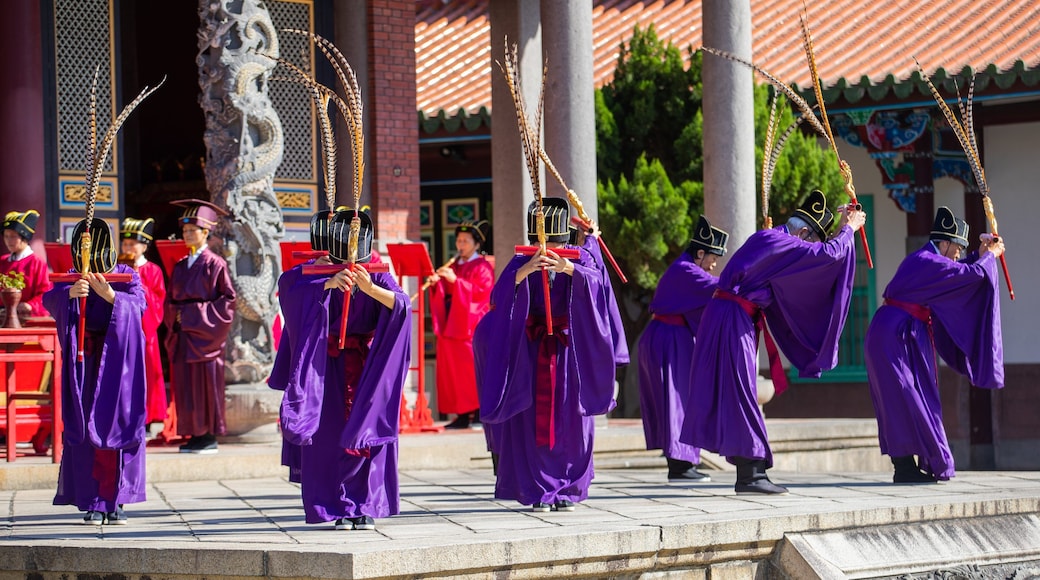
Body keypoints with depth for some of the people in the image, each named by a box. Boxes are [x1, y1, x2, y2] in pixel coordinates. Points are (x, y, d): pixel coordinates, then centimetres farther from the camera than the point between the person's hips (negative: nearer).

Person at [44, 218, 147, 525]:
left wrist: (110, 295, -30)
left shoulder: (127, 276, 5)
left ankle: (116, 502, 2)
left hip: (118, 362, -1)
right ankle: (92, 503, -4)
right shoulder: (72, 280, 7)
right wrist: (70, 293, -33)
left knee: (118, 427, -4)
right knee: (85, 431, -5)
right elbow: (50, 299, -12)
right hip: (85, 363, 1)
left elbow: (138, 304, -13)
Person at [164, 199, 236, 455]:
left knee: (206, 384, -4)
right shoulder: (180, 266, 14)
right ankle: (195, 434, 9)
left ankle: (210, 437, 1)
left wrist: (196, 314, -13)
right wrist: (174, 316, 2)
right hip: (182, 335, 7)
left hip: (204, 333, -7)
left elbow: (228, 299, -9)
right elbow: (170, 299, 21)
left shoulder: (214, 264, -5)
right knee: (185, 386, 4)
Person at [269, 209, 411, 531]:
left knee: (369, 434, -3)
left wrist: (370, 288, -38)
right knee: (331, 437, -2)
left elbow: (401, 305, -20)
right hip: (329, 368, 0)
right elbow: (288, 285, -22)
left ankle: (366, 507, 4)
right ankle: (340, 508, 4)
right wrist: (329, 284, -38)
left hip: (368, 368, 0)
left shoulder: (378, 277, -2)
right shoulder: (318, 275, -2)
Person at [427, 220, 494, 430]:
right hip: (451, 324, 7)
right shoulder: (453, 266, 19)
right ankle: (462, 414, 2)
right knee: (451, 370, 1)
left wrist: (455, 281, -21)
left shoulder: (482, 267, 0)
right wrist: (436, 283, -6)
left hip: (472, 324, -7)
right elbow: (443, 294, 15)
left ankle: (479, 412, -7)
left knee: (473, 369, -10)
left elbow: (483, 292, -14)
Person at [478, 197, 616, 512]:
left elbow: (594, 281, -21)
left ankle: (567, 490, 9)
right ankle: (539, 492, 0)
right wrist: (525, 271, -34)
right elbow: (499, 294, -16)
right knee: (533, 422, -4)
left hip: (570, 350, 0)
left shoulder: (578, 258, 1)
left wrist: (567, 268, -41)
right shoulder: (521, 262, 1)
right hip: (531, 352, 0)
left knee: (570, 423, 0)